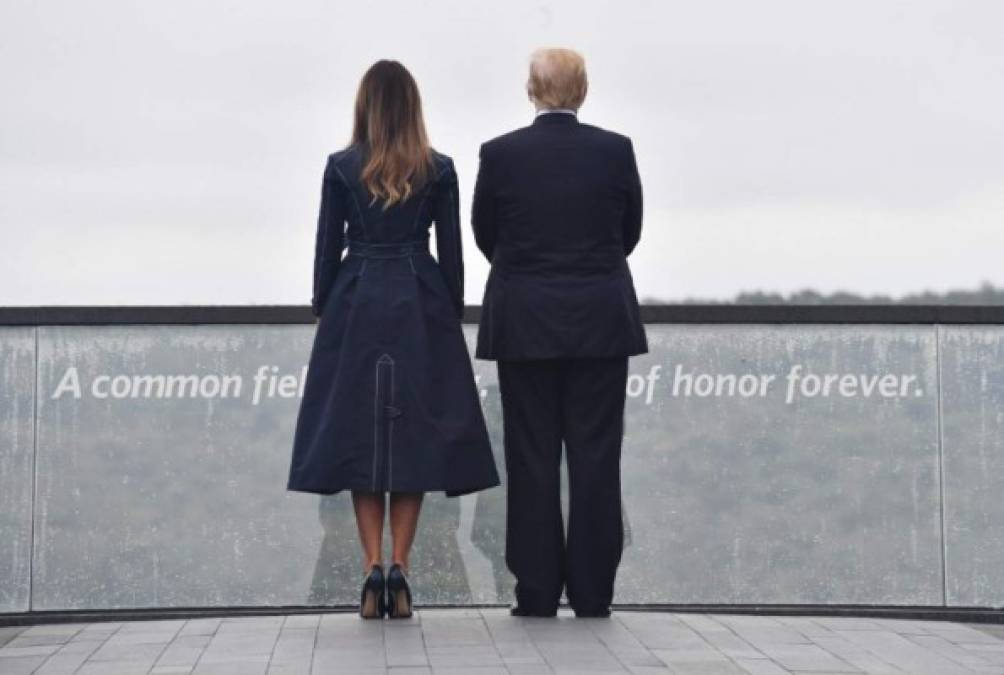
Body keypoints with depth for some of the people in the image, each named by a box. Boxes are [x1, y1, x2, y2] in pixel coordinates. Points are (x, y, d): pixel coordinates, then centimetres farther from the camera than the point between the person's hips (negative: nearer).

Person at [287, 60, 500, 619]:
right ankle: (399, 570, -1)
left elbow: (328, 246, 0)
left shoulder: (342, 168, -2)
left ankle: (374, 569, -2)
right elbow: (450, 251, 1)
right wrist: (453, 315, 11)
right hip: (421, 307, 0)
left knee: (358, 431, 5)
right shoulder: (439, 170, -1)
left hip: (356, 305, 0)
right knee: (415, 432, 4)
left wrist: (323, 309, 11)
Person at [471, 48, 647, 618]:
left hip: (525, 322, 0)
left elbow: (485, 234, 8)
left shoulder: (500, 153, -5)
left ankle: (538, 594, 5)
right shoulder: (616, 150, -4)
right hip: (601, 321, 0)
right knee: (596, 456, 4)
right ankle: (593, 593, 6)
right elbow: (631, 231, 8)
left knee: (533, 456, 4)